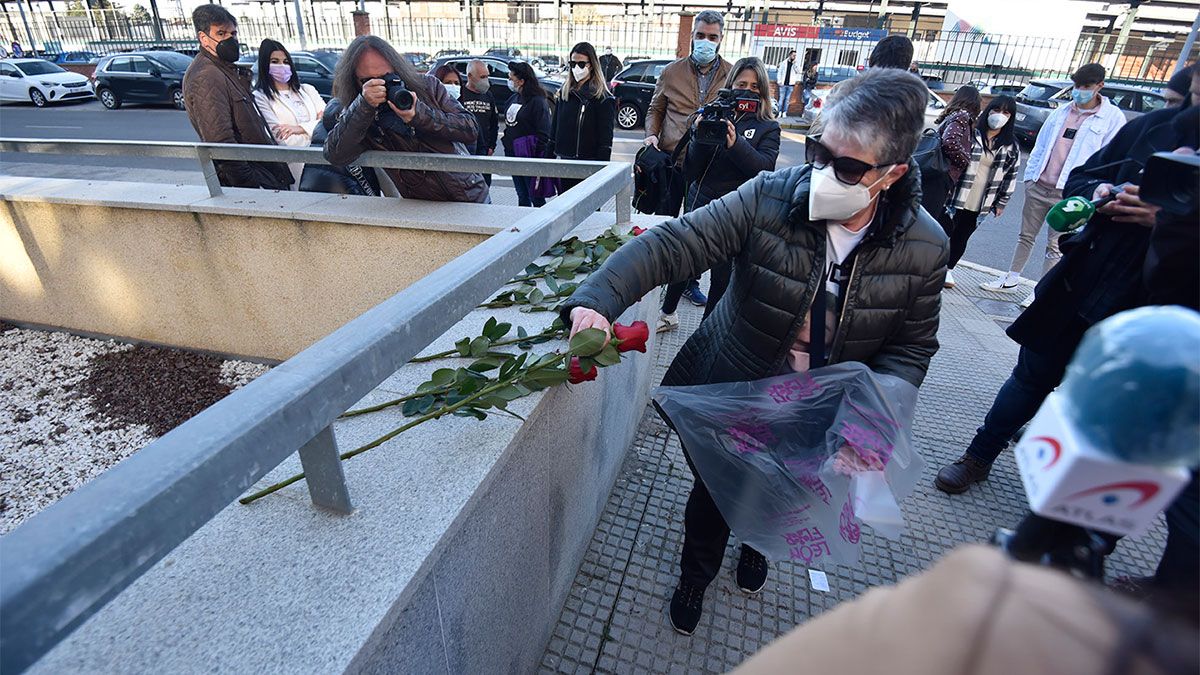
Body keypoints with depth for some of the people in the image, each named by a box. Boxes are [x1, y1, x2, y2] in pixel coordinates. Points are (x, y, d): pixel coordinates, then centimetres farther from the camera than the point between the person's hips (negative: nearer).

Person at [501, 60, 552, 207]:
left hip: (530, 155, -8)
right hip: (513, 154, 8)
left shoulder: (538, 101, -11)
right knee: (522, 197, 15)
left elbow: (544, 134, -14)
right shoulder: (514, 98, 12)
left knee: (536, 198, -4)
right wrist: (507, 148, 14)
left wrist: (538, 158, -18)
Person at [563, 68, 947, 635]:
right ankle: (696, 573, 55)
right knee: (713, 493, 20)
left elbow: (911, 347, -5)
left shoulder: (924, 248, -16)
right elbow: (672, 244, -30)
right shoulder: (769, 199, -24)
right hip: (727, 395, -2)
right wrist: (595, 300, -46)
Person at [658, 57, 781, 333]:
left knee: (722, 275, 6)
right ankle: (668, 313, 35)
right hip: (700, 203, 1)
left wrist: (736, 144, -29)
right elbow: (690, 172, -2)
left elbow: (765, 168, -16)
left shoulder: (768, 127, 3)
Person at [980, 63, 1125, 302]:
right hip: (1038, 186, 4)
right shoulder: (1060, 112, 10)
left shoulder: (1112, 117, -3)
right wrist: (1030, 175, 8)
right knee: (1026, 236, 12)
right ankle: (1011, 279, 23)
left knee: (1055, 246, 2)